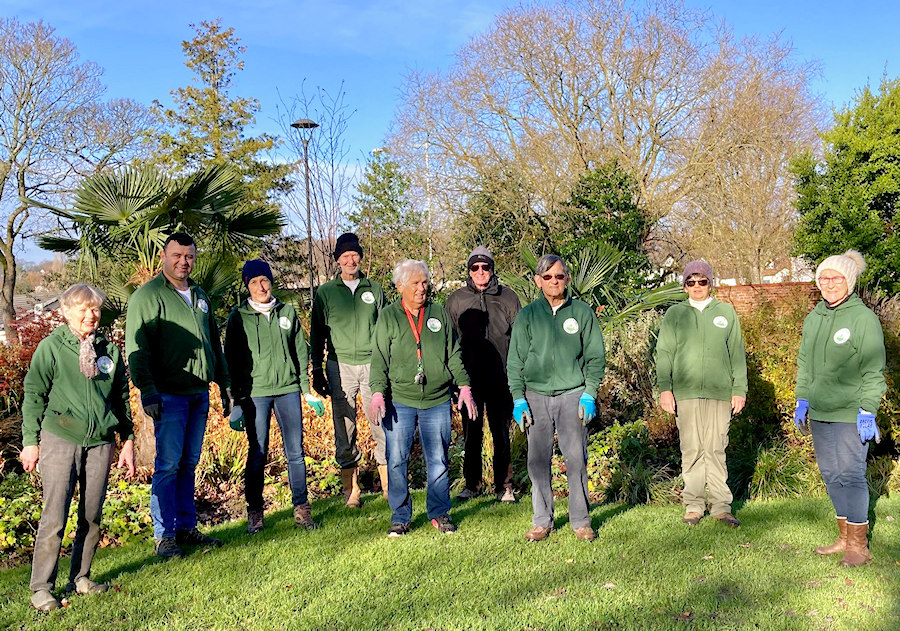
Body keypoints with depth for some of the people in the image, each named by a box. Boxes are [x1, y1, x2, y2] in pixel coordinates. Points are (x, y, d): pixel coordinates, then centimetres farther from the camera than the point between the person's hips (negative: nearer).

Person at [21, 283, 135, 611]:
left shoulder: (109, 350, 10)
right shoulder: (51, 347, 0)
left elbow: (121, 397, 15)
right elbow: (34, 396, 2)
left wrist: (128, 440, 14)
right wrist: (30, 441, -1)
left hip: (100, 442, 4)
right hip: (59, 439, -3)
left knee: (92, 516, 8)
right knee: (54, 517, -4)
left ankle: (80, 578, 22)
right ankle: (41, 587, 8)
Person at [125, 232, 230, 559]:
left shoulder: (200, 296, 16)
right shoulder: (147, 296, -5)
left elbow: (214, 344, 22)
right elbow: (137, 348, -11)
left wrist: (225, 385, 19)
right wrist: (147, 391, -19)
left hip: (199, 394, 6)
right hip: (169, 395, -6)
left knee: (189, 463, 12)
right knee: (168, 465, -3)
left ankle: (186, 527, 20)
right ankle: (164, 535, 6)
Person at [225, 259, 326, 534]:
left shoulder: (287, 312, 8)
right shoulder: (239, 317, 2)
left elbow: (301, 352, 13)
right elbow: (231, 360, 4)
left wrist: (307, 390, 9)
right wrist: (235, 400, 0)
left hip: (288, 390, 2)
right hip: (254, 392, -2)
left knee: (295, 452, 3)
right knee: (257, 454, 2)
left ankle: (301, 508, 14)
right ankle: (254, 512, 15)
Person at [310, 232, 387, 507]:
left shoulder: (374, 289, 10)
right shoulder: (326, 292, 7)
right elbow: (317, 333, 10)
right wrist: (317, 371, 6)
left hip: (373, 364, 0)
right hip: (340, 365, 0)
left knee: (383, 426, -3)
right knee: (345, 429, 3)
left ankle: (389, 485, 8)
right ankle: (351, 489, 15)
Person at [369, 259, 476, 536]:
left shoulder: (439, 314, 8)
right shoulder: (388, 316, 3)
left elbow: (453, 354, 13)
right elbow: (379, 359, 1)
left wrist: (464, 386, 5)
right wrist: (378, 393, -10)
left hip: (437, 401, 2)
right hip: (399, 401, -1)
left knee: (438, 460, 7)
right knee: (396, 460, 2)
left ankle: (440, 513, 23)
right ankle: (400, 516, 17)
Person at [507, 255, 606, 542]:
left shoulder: (582, 312, 6)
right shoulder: (527, 315, 7)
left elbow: (596, 357, 7)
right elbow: (515, 360, 7)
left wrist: (589, 394, -3)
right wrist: (518, 399, 0)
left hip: (573, 395, -1)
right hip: (536, 396, 1)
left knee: (576, 458, -1)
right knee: (538, 460, 3)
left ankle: (581, 521, 12)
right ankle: (542, 522, 14)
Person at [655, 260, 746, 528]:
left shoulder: (726, 312, 13)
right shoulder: (674, 314, 10)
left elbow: (737, 353, 12)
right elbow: (664, 352, 6)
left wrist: (739, 389, 6)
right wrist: (665, 388, -3)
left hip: (719, 392, 0)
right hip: (685, 392, 0)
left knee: (716, 449, 1)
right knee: (691, 450, 1)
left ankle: (721, 506, 9)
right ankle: (693, 505, 9)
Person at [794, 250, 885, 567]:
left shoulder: (863, 318, -8)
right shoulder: (813, 318, 11)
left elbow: (873, 370, -9)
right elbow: (804, 363, 19)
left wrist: (867, 410, -14)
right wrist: (802, 400, 14)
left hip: (850, 413, -6)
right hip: (819, 412, 7)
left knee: (850, 475, -3)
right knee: (831, 474, 12)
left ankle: (859, 545, 9)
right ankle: (844, 537, 24)